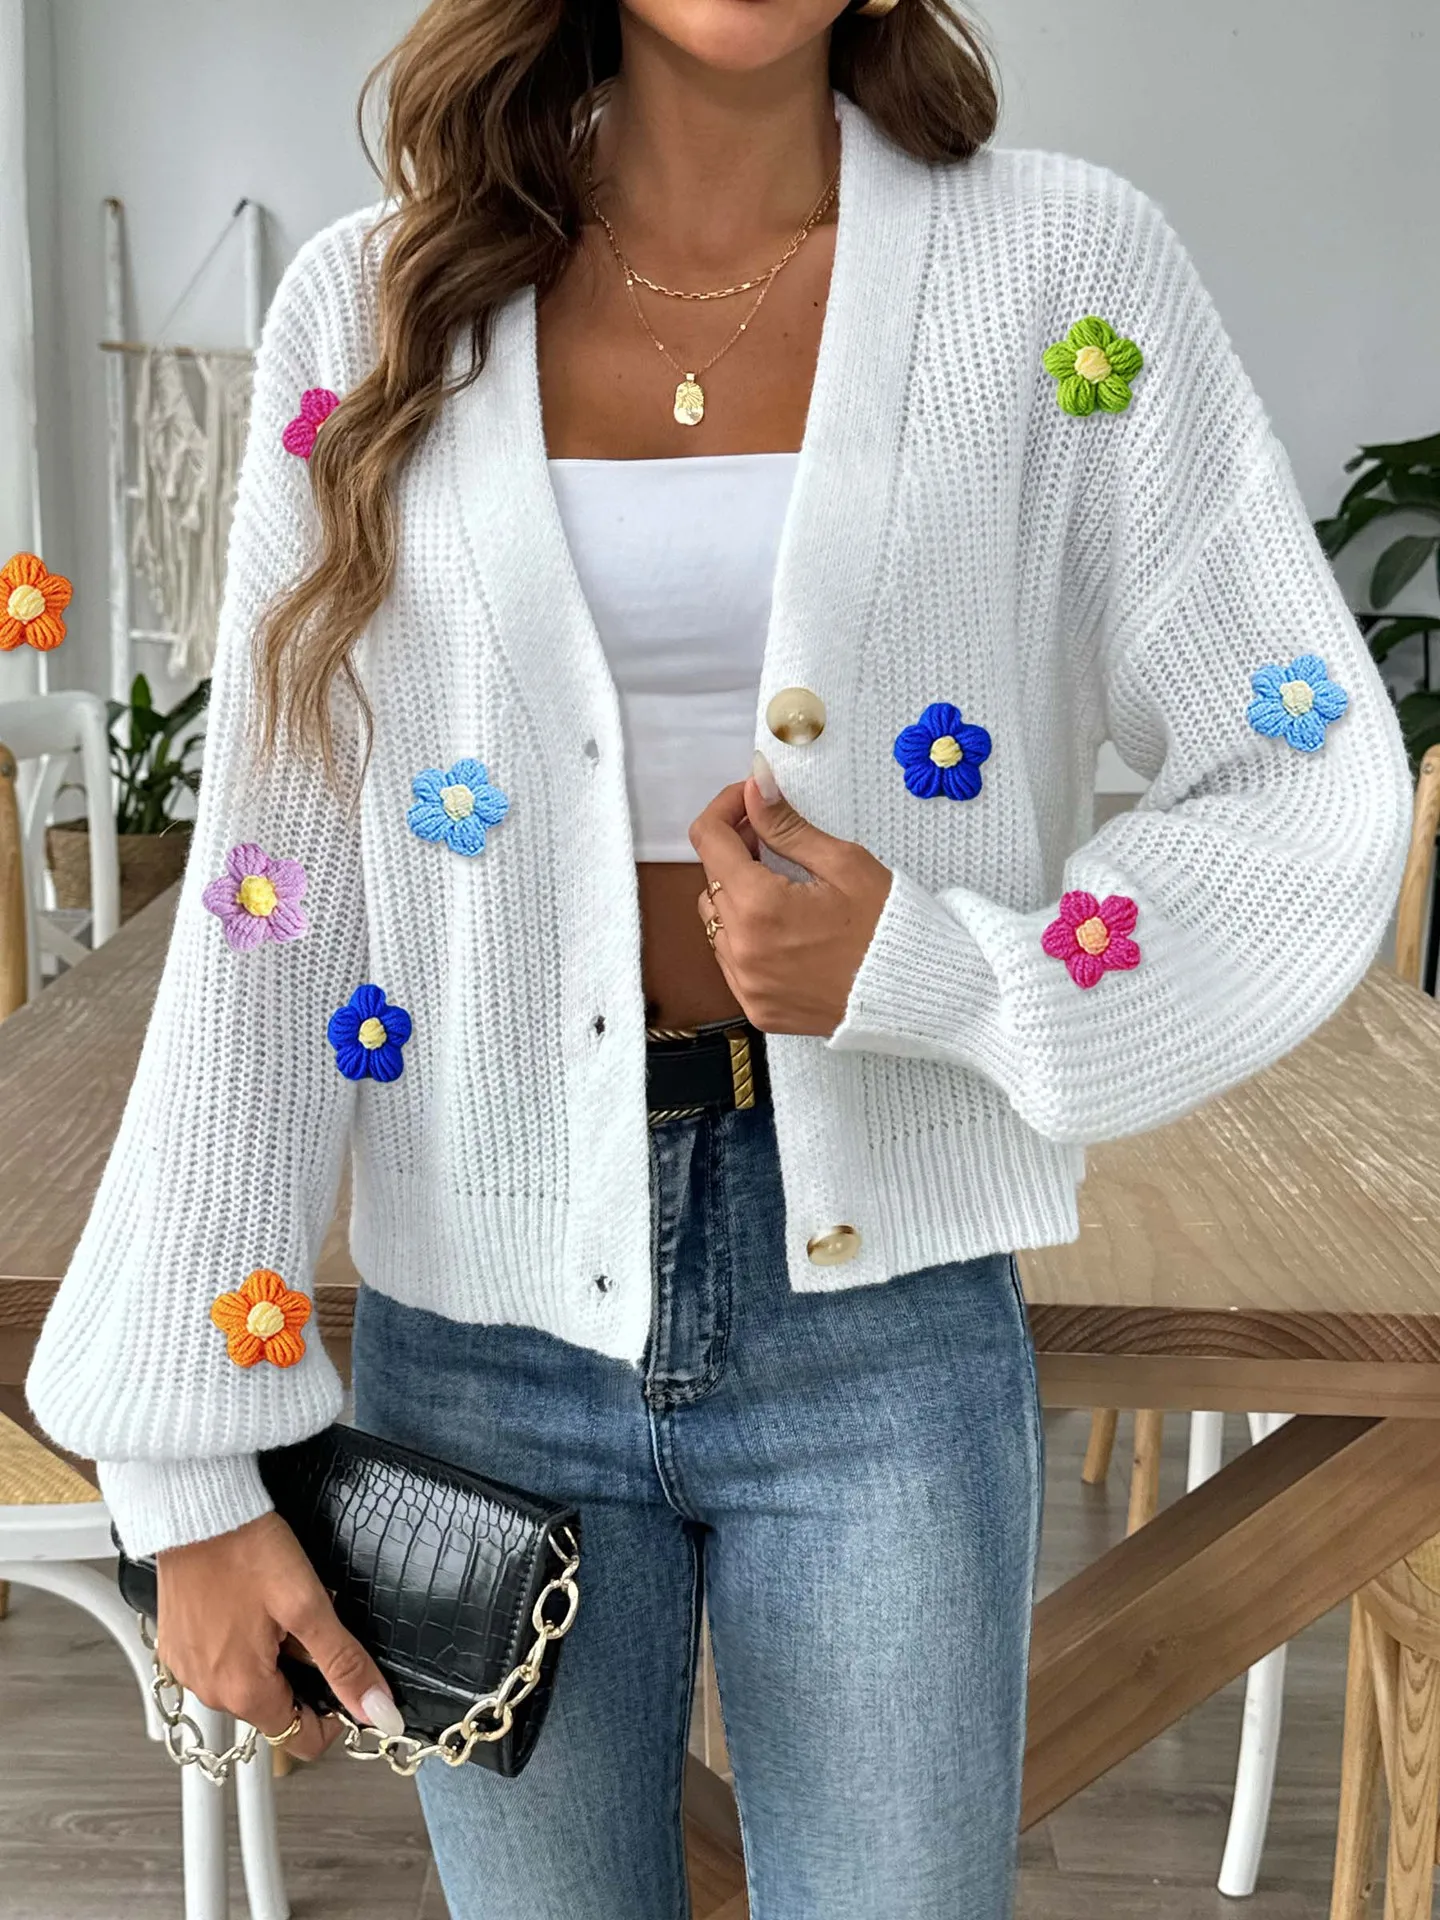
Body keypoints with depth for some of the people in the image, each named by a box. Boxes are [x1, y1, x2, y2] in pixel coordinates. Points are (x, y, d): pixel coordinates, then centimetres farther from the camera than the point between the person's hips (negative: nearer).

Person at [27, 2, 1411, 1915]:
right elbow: (266, 901, -2)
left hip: (880, 1305, -1)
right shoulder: (379, 302, 0)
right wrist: (189, 1468, -4)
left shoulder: (1062, 265, -3)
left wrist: (933, 968, -17)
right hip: (484, 1318, 2)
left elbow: (1317, 798, -1)